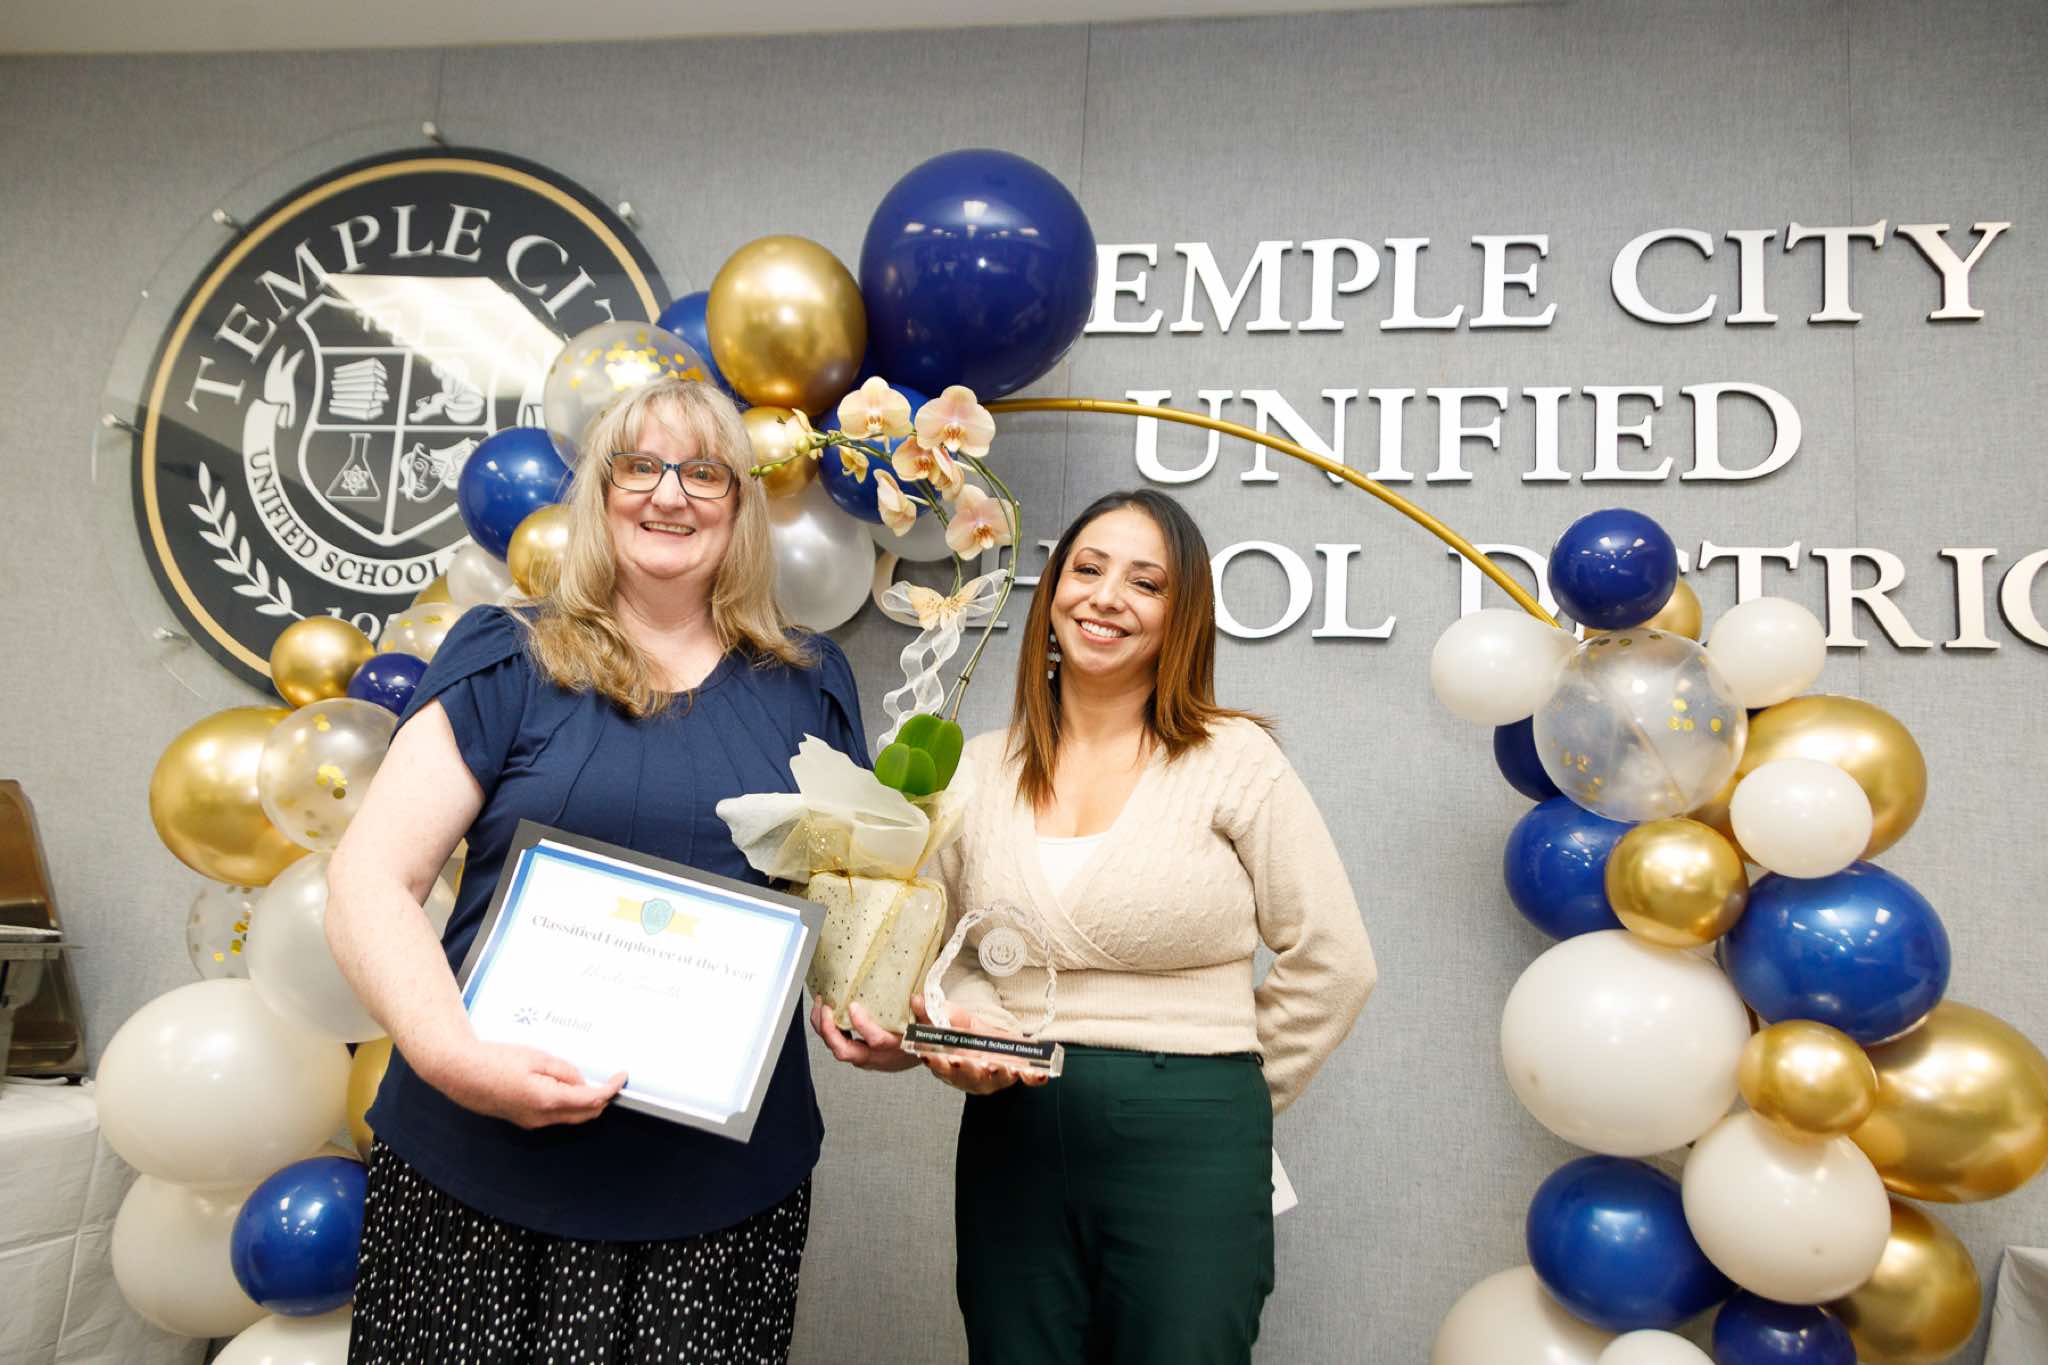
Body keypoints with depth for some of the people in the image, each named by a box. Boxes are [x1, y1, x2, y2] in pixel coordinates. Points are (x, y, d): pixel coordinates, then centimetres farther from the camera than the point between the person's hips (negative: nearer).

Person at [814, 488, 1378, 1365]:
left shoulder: (1234, 760, -6)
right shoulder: (980, 772, 5)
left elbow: (1331, 965, -2)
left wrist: (1220, 1099, 3)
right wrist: (963, 1035, -6)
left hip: (1187, 1154, -3)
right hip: (1008, 1138, 3)